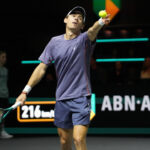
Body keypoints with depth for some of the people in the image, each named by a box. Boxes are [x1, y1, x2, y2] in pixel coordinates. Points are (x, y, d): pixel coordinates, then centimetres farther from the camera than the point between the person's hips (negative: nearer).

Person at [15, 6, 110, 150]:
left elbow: (92, 31, -27)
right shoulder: (55, 42, 7)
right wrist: (26, 91, 3)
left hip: (81, 98, -4)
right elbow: (42, 68, 10)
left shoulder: (84, 39, -3)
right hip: (61, 99, 4)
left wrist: (101, 22, -51)